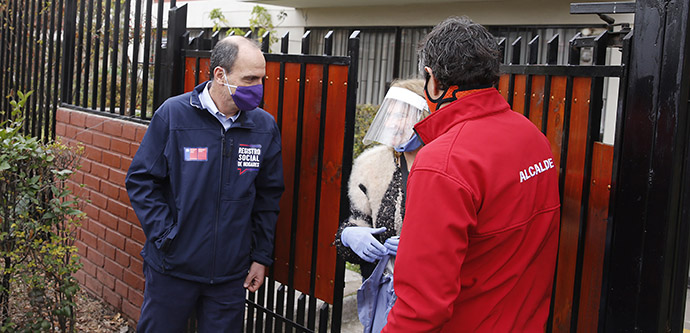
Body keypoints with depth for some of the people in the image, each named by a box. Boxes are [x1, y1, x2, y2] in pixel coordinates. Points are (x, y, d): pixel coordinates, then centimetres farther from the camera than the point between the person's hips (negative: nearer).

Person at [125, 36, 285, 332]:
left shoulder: (265, 127, -1)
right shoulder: (173, 114, -10)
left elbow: (268, 196, 7)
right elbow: (141, 181, -5)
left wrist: (261, 256, 6)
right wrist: (166, 237, -12)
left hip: (231, 273, 2)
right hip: (173, 267, -2)